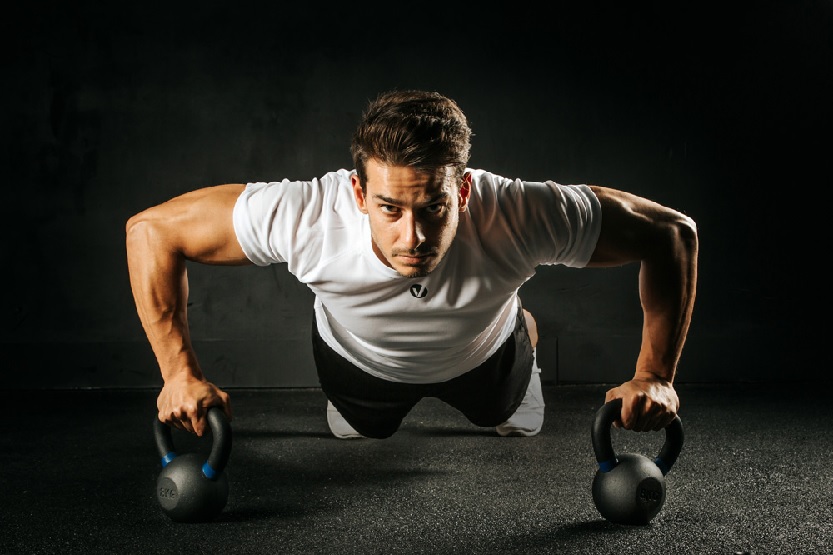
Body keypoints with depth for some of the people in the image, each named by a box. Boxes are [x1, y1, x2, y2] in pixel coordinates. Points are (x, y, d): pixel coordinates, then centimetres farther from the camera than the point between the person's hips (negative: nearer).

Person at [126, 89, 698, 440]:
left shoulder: (520, 216, -45)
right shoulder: (306, 218, -46)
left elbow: (673, 232, -31)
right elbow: (153, 228, -32)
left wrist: (655, 375, -36)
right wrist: (180, 372, -35)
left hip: (483, 354, 1)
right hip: (359, 362, 0)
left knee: (521, 437, 32)